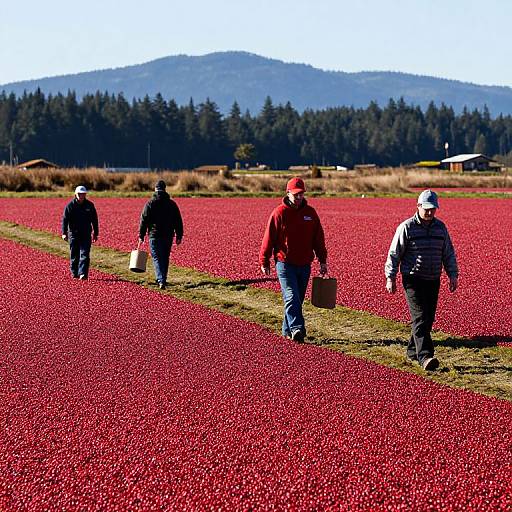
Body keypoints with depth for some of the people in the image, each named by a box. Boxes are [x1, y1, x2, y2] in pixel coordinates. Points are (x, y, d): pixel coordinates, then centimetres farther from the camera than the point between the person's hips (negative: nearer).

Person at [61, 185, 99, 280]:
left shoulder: (89, 205, 3)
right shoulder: (70, 205, -3)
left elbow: (94, 220, 10)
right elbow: (65, 219, -4)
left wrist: (95, 233, 10)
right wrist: (64, 233, -12)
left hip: (86, 234, 0)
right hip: (73, 234, 0)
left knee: (84, 254, -9)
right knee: (74, 255, 6)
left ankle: (83, 273, -15)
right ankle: (74, 273, 18)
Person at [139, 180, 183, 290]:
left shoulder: (150, 203, -4)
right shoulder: (172, 204, 5)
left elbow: (144, 220, -5)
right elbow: (178, 221, 7)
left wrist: (141, 236, 1)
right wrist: (179, 235, 13)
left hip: (155, 235, -3)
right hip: (168, 236, 3)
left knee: (157, 258, -4)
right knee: (165, 258, 15)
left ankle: (161, 280, -20)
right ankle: (163, 279, 25)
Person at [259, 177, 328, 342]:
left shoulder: (310, 213, 7)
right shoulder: (279, 213, -6)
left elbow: (318, 238, 13)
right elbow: (269, 238, -3)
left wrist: (322, 261, 10)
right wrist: (264, 262, -3)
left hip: (305, 265, 5)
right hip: (285, 264, -5)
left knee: (298, 299, 9)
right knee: (291, 297, -15)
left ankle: (288, 329, 19)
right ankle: (296, 328, -24)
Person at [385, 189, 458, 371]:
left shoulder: (440, 227, 9)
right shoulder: (407, 227, -6)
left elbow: (448, 253, 15)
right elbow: (394, 254, -3)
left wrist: (453, 275, 6)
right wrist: (390, 278, -7)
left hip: (433, 281, 6)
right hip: (413, 280, -6)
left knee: (428, 318, 7)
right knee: (420, 317, -15)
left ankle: (413, 351, 21)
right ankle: (425, 356, -25)